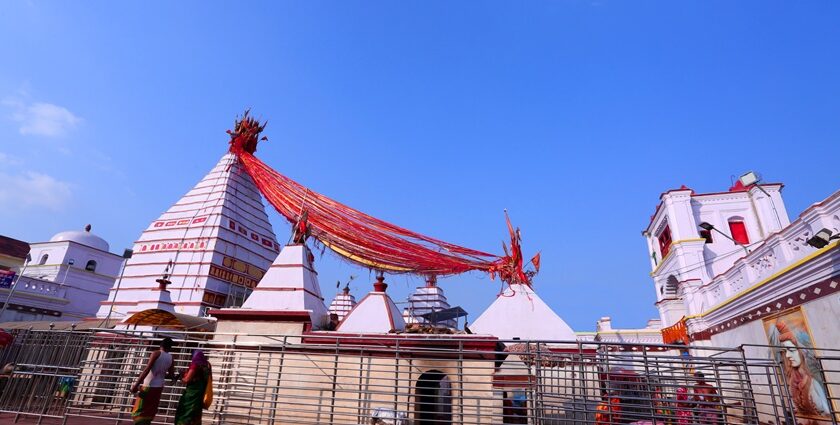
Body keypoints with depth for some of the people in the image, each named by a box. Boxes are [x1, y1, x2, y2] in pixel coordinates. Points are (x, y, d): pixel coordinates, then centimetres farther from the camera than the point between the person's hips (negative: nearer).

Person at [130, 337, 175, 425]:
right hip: (159, 387, 5)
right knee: (149, 411, 16)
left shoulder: (157, 353, -8)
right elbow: (171, 374, 12)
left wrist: (136, 385, -15)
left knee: (139, 411, -1)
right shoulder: (170, 358, 7)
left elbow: (147, 370, -16)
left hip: (149, 386, -5)